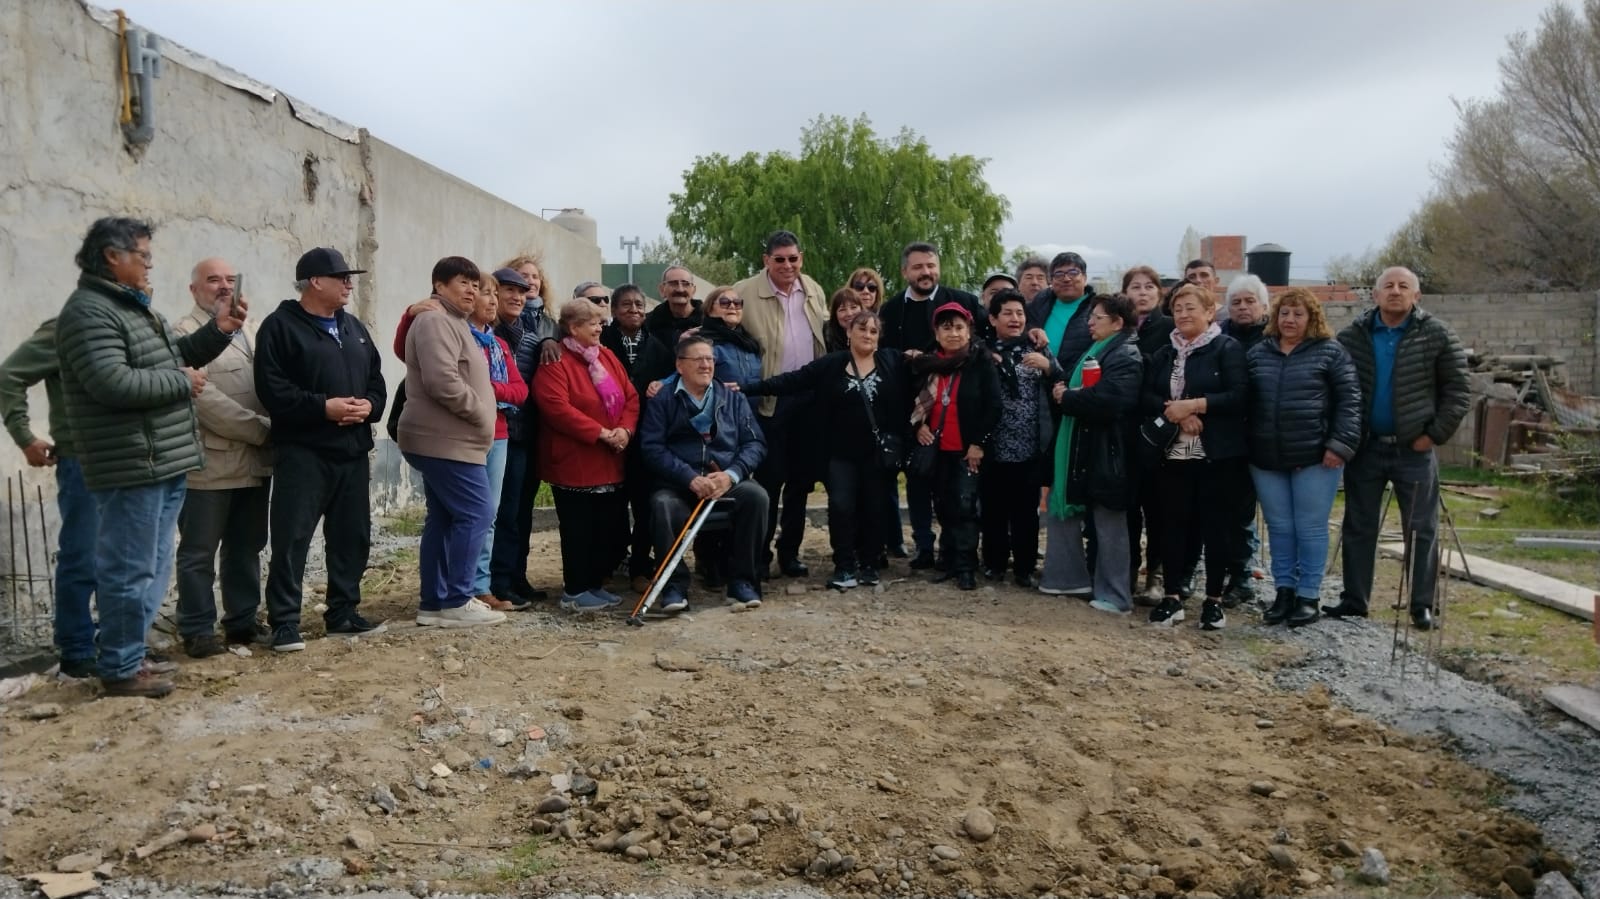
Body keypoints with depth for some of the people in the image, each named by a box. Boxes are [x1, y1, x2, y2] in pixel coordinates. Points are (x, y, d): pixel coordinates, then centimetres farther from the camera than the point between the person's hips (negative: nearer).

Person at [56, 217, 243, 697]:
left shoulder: (133, 307, 19)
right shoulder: (89, 312, -14)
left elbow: (168, 357, 25)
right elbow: (114, 383, -25)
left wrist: (216, 331, 11)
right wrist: (182, 382, -13)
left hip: (162, 464, 11)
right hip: (132, 468, -10)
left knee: (150, 570, 17)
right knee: (129, 571, -2)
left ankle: (128, 657, 27)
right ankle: (120, 669, 8)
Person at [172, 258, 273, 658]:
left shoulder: (252, 329, 16)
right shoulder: (185, 334, -6)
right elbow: (206, 400, -17)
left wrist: (270, 434, -3)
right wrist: (263, 430, -16)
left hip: (255, 460, 7)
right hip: (210, 463, -6)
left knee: (246, 549, 14)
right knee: (199, 553, 4)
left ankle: (242, 622, 25)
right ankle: (197, 631, 12)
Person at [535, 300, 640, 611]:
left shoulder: (607, 357, 14)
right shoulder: (555, 362, -10)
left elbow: (631, 397, 11)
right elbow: (557, 408, -21)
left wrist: (625, 429, -8)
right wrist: (601, 433, -21)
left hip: (611, 463, 7)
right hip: (574, 463, -7)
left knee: (612, 527, 10)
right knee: (580, 529, -1)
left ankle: (595, 583, 24)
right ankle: (574, 591, 10)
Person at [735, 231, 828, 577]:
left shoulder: (814, 291, 10)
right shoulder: (745, 293, -8)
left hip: (808, 396, 5)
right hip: (770, 400, -5)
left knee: (801, 478, 10)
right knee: (769, 478, 0)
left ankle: (789, 551, 21)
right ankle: (760, 553, 12)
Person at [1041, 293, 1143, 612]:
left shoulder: (1126, 356, -13)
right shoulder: (1094, 352, 18)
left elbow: (1107, 400, -26)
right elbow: (1074, 387, 21)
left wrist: (1066, 398, -14)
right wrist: (1062, 391, 0)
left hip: (1105, 453, -9)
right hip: (1077, 448, 9)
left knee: (1109, 525, 1)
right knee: (1061, 511, 13)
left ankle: (1114, 595, 11)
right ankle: (1072, 576, 25)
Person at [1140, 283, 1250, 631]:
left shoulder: (1228, 348, -1)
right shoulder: (1164, 354, 14)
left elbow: (1238, 396, -13)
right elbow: (1145, 398, 4)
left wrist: (1191, 405, -16)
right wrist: (1175, 413, -14)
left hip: (1218, 455, -4)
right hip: (1173, 454, 4)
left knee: (1216, 525, 2)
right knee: (1174, 524, 6)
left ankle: (1214, 600, 12)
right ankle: (1172, 597, 15)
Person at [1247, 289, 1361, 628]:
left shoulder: (1330, 352, -1)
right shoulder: (1256, 353, 10)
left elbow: (1349, 400, -5)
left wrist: (1341, 444, -13)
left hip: (1316, 457, -4)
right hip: (1266, 459, 4)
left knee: (1310, 528, 3)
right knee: (1279, 528, 10)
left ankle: (1309, 596, 12)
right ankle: (1283, 591, 20)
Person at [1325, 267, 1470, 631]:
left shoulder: (1437, 335, -3)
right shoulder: (1352, 335, 2)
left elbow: (1458, 390, -2)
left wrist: (1435, 434, -9)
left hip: (1414, 450, -2)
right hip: (1364, 447, 2)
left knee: (1421, 530, 5)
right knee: (1358, 527, 9)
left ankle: (1423, 605, 15)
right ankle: (1354, 600, 19)